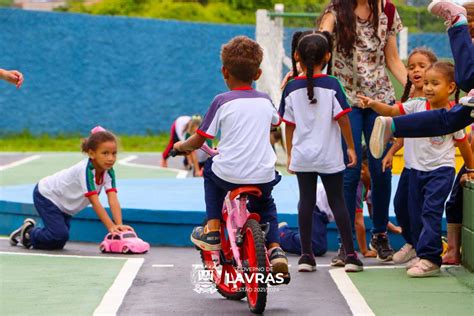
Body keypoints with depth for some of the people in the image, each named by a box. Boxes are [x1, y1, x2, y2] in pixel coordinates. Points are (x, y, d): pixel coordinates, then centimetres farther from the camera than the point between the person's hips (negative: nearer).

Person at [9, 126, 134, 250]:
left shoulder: (108, 171, -17)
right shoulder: (85, 170, -36)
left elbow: (113, 200, -26)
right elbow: (95, 203, -39)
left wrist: (119, 225, -39)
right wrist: (111, 227, -43)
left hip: (63, 205, 7)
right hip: (46, 195, -7)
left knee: (58, 244, 8)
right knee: (60, 235, -21)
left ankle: (30, 234, 31)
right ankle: (30, 232, 6)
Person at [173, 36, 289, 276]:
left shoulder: (223, 101, -4)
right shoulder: (265, 101, 8)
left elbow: (199, 140, -1)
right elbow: (275, 122, 33)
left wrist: (181, 146, 21)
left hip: (229, 175, -3)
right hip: (263, 176, 3)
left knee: (211, 170, 32)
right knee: (265, 204, 34)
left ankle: (212, 229, 23)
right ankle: (275, 249, 13)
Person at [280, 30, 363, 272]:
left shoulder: (291, 88, -1)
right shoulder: (332, 85, -8)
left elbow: (289, 125, 4)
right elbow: (343, 119, -9)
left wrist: (289, 153, 15)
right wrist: (350, 147, 1)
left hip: (302, 155, 2)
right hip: (329, 156, -2)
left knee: (306, 201, 7)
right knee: (337, 201, 5)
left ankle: (306, 255, 6)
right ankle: (350, 255, 4)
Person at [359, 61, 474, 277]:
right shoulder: (417, 106, -1)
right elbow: (391, 111, -7)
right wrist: (373, 104, -24)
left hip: (441, 170, -5)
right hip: (417, 168, 5)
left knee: (431, 211, -15)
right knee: (415, 212, 11)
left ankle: (429, 258, -15)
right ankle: (421, 253, 22)